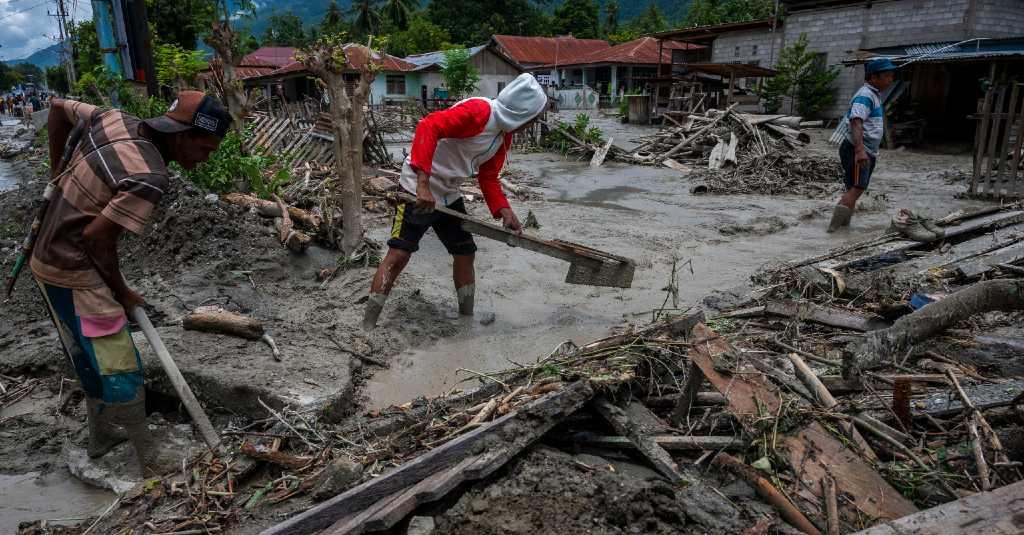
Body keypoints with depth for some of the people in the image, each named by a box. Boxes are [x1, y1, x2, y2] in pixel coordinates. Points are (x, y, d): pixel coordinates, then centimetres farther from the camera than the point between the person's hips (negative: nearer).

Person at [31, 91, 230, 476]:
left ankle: (99, 435, 40)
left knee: (92, 357, 23)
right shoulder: (150, 178, -28)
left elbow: (58, 108, 14)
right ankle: (152, 461, 11)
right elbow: (96, 237, -26)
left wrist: (59, 173, 20)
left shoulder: (114, 119, -2)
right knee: (118, 369, -1)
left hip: (50, 258, 10)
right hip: (74, 274, -10)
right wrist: (119, 290, -10)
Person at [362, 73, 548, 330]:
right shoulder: (478, 111, -22)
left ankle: (467, 318, 28)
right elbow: (428, 127, -32)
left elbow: (488, 177, 13)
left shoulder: (504, 135, 7)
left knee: (465, 253, 12)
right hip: (419, 189, -9)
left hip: (449, 195, 9)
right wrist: (423, 183, -37)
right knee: (399, 254, -10)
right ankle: (366, 327, -1)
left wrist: (504, 210, -2)